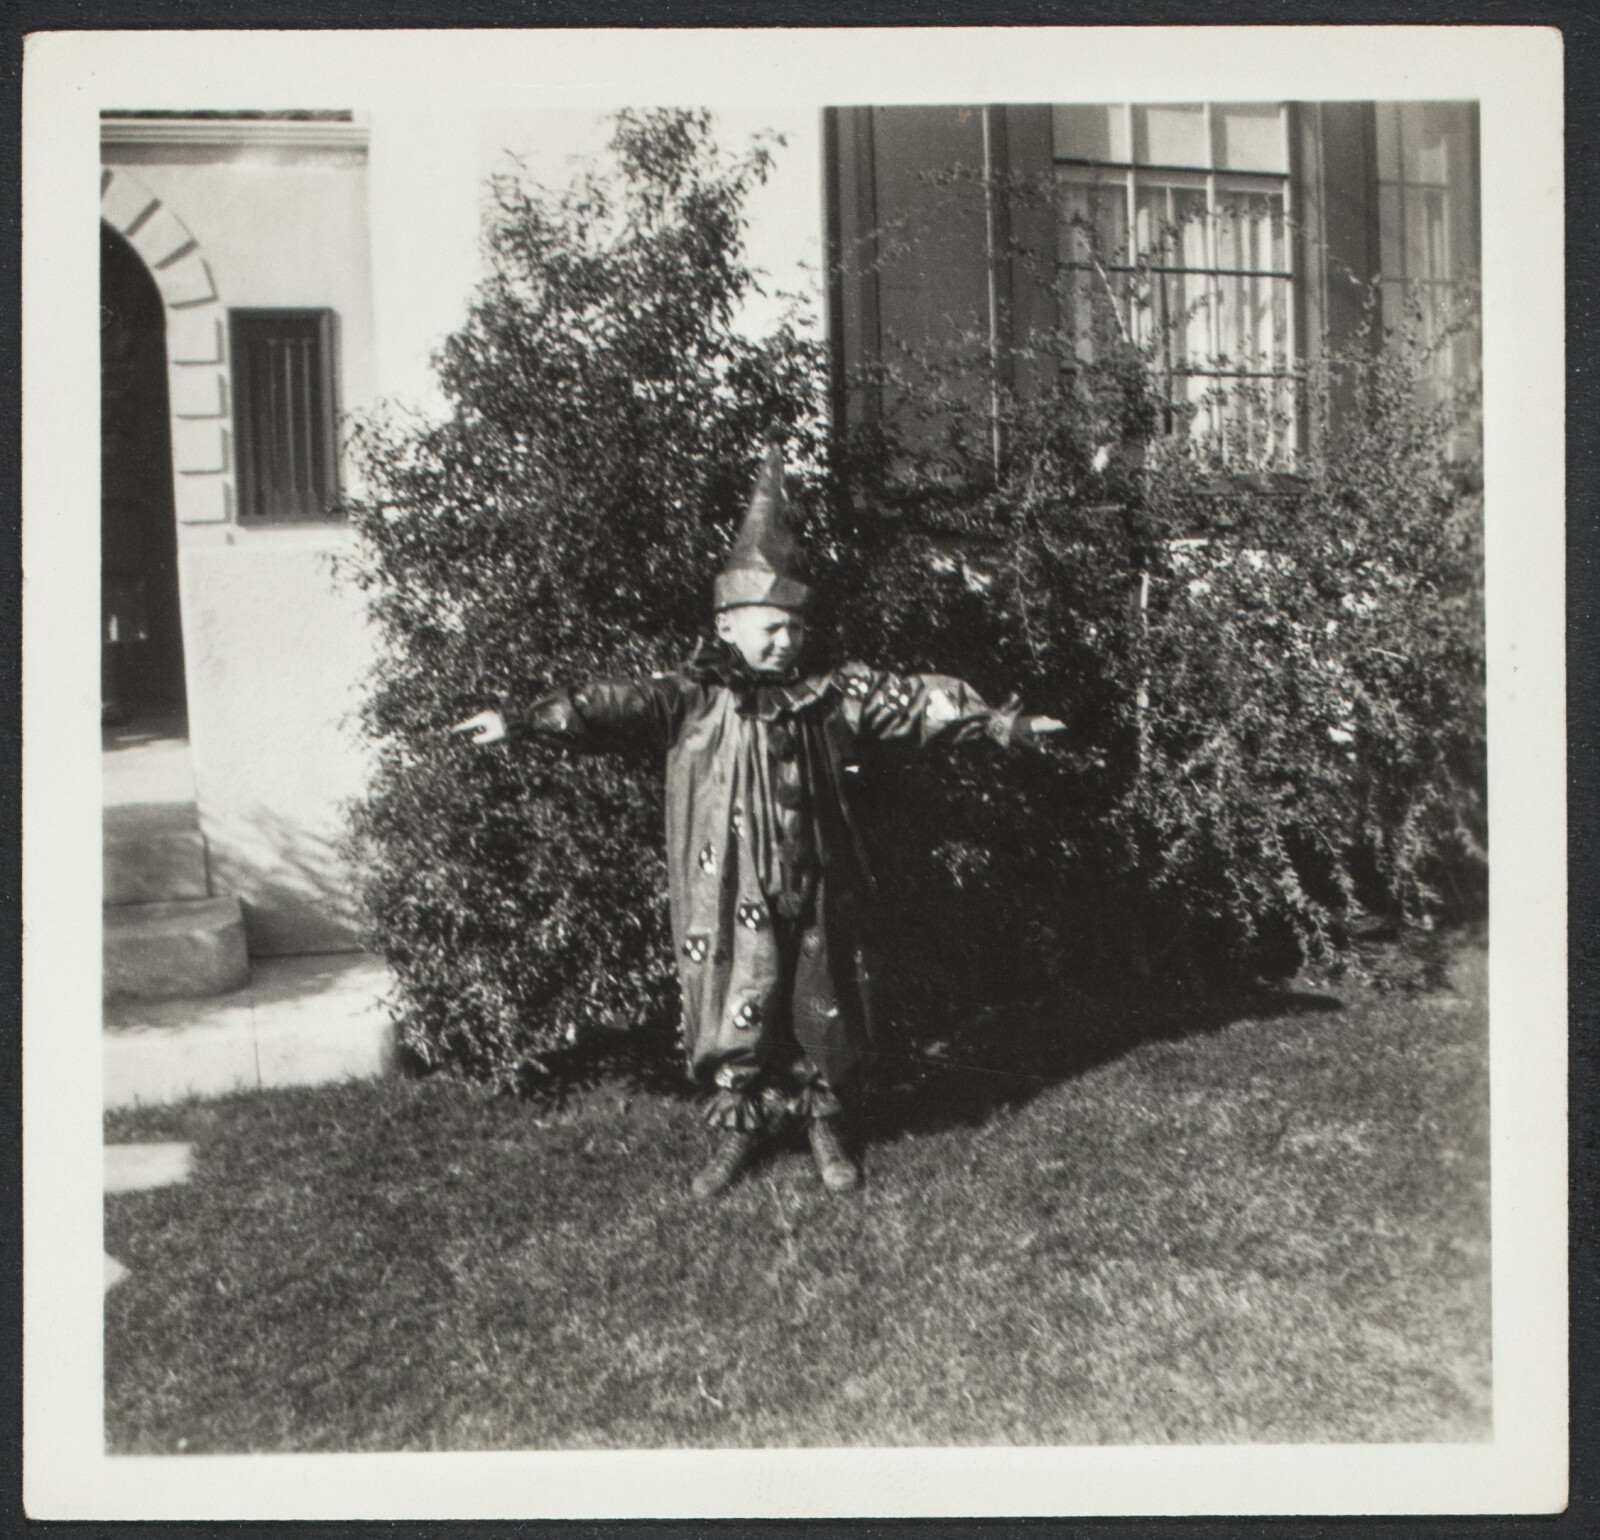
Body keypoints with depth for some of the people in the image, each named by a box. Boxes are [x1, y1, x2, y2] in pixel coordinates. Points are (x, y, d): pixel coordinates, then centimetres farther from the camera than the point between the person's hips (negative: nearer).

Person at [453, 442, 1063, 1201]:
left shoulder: (831, 694, 4)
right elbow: (616, 706, -13)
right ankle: (737, 1129, 30)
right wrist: (523, 720, -24)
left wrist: (998, 721, -2)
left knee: (825, 1011, 12)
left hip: (817, 894, 3)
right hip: (730, 900, -2)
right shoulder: (693, 698, -4)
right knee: (733, 1013, 7)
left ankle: (824, 1123, 36)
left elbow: (912, 699, 2)